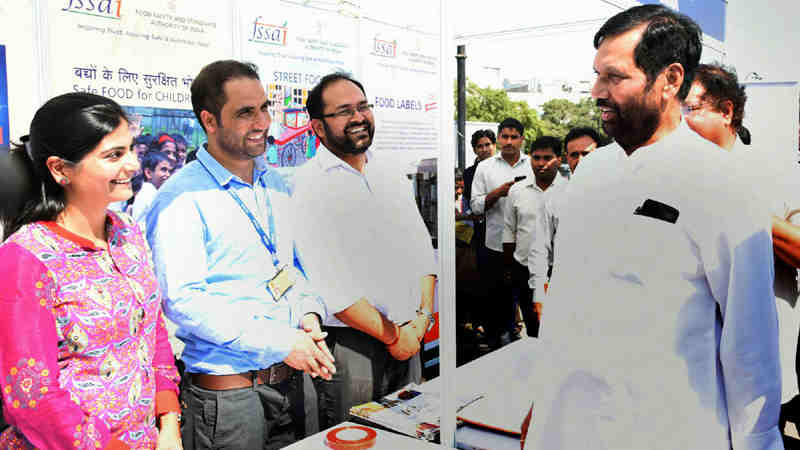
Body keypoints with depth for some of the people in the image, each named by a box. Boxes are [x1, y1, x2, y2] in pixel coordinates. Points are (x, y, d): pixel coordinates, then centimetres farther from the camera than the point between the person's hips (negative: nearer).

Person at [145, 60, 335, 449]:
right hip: (225, 395, -7)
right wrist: (281, 343, -22)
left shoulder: (275, 185, 10)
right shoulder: (180, 198, -14)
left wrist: (308, 312, -2)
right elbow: (182, 301, -22)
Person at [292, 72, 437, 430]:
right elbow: (328, 284, -17)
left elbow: (422, 248, 11)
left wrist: (422, 317, -2)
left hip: (409, 340, 6)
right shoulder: (309, 186, -12)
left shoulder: (390, 170, 9)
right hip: (350, 345, -6)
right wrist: (392, 335, -13)